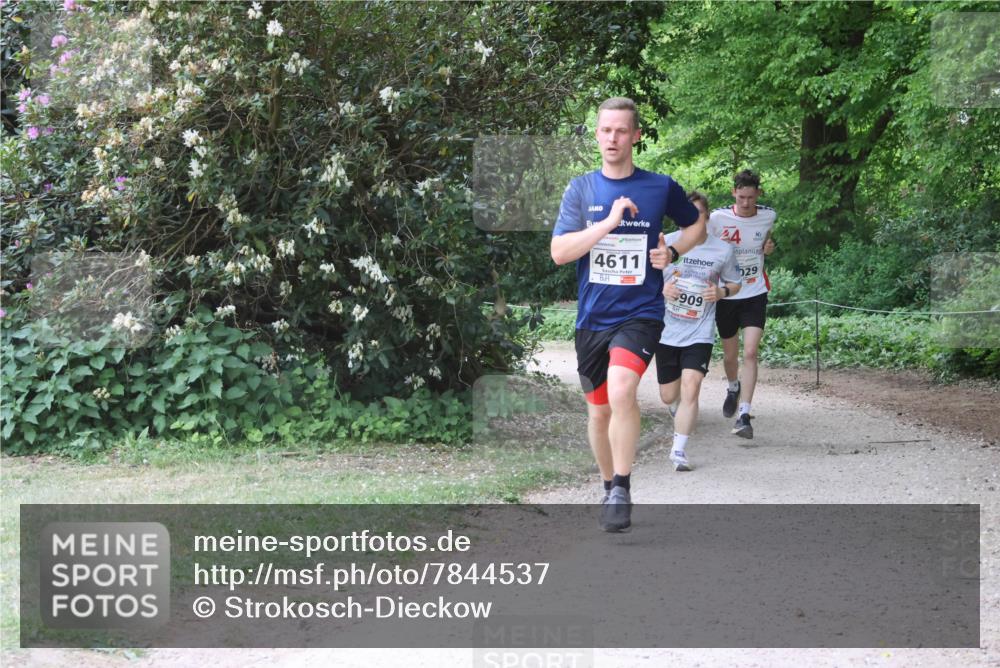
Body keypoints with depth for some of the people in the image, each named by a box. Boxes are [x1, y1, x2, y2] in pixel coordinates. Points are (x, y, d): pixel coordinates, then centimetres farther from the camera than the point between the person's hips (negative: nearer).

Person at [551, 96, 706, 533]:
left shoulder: (661, 187, 0)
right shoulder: (581, 189, 2)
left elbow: (697, 224, 19)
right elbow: (559, 252, -9)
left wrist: (672, 251, -1)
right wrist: (609, 222, -19)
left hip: (640, 313, -3)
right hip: (592, 317, 3)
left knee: (621, 388, -27)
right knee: (599, 411, 12)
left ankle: (622, 490, -19)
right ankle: (609, 488, 34)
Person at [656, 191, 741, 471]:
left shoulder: (723, 250, -4)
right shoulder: (666, 243, -4)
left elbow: (735, 283, 11)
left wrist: (722, 292, -11)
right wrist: (661, 288, -14)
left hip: (700, 334, -2)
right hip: (667, 331, 2)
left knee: (690, 389, -19)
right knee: (669, 395, 12)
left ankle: (679, 450, -11)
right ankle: (678, 412, 50)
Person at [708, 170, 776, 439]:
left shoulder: (768, 216, -3)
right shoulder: (718, 218, -11)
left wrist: (768, 247, -3)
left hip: (755, 294, 0)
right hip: (726, 295, 0)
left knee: (750, 352, -15)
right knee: (730, 354, 13)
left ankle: (744, 415, -17)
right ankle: (734, 388, 48)